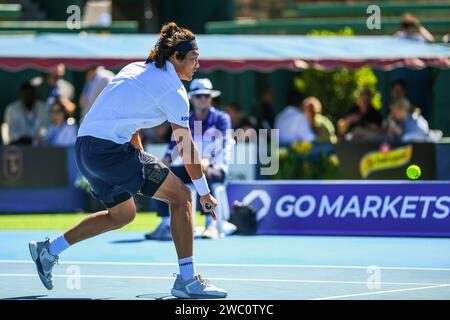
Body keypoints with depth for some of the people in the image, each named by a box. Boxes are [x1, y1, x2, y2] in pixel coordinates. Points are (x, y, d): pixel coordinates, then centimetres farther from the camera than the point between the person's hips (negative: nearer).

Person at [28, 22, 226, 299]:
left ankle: (49, 250, 31)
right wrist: (204, 192, 6)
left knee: (123, 214, 26)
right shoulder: (174, 90, -6)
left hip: (86, 146, 9)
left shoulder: (136, 69, 18)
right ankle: (187, 280, -7)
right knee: (181, 196, -5)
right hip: (110, 148, -9)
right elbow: (188, 149, -3)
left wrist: (144, 164, 27)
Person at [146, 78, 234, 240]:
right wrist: (165, 162, -17)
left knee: (202, 174, -41)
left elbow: (220, 142, -17)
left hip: (216, 168, -5)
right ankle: (166, 224, -27)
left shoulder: (221, 118, -1)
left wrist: (207, 160, -37)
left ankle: (211, 224, -42)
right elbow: (175, 144, 5)